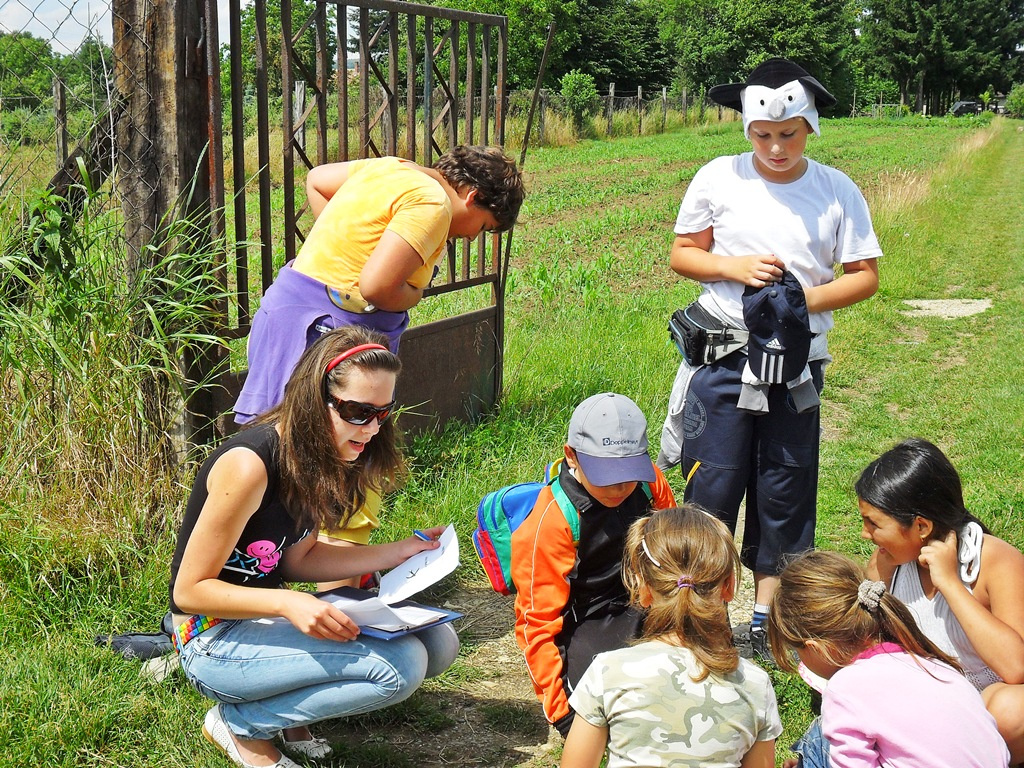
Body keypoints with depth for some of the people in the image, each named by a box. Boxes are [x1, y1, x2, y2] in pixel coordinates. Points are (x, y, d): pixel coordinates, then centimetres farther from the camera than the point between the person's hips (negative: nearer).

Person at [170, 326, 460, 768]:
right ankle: (241, 724, -6)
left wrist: (401, 552, 1)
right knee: (401, 664, -24)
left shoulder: (316, 458, 0)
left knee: (436, 643, -1)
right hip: (215, 641, -8)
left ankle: (289, 699, 7)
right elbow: (189, 590, -20)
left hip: (265, 617, 8)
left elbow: (296, 559, 7)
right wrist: (289, 603, -33)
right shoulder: (248, 466, -25)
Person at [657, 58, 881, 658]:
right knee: (710, 491, 0)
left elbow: (865, 276, 1)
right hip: (723, 360, -1)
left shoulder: (837, 191, -1)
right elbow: (682, 255, 6)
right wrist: (733, 268, -13)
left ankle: (766, 625, 21)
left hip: (796, 368, 1)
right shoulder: (719, 179, -1)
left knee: (785, 496, 8)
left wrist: (805, 300, -15)